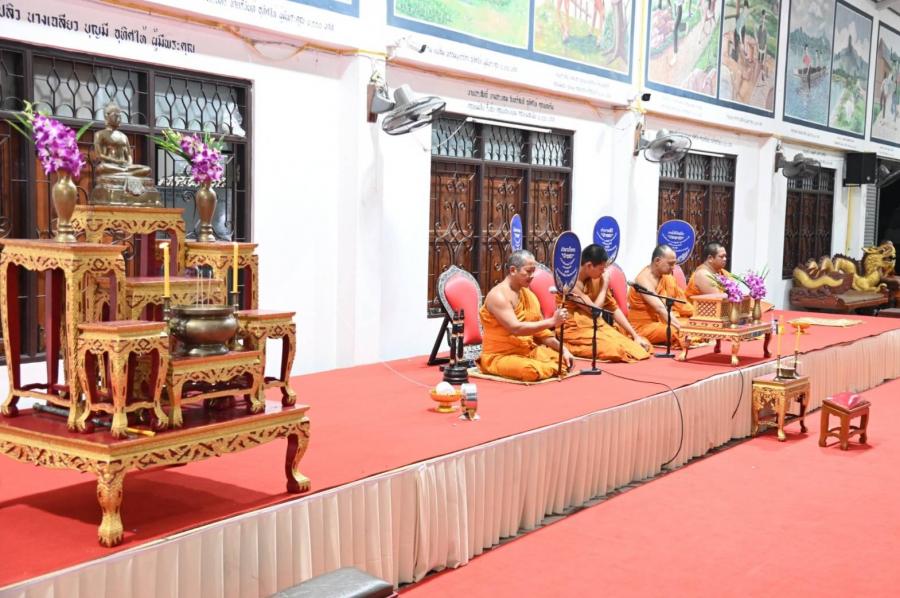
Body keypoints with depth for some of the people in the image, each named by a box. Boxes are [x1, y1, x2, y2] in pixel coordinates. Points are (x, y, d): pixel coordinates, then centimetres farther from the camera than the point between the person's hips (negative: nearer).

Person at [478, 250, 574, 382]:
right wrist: (552, 321, -29)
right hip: (499, 356, -8)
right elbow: (516, 329, -27)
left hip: (529, 351, 8)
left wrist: (562, 348, -1)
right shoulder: (498, 295, -17)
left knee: (564, 360, -7)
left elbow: (539, 330, 13)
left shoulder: (529, 295, 10)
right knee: (532, 371, -34)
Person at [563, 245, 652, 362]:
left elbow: (614, 308, 7)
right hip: (574, 331, -7)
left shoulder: (597, 279, 4)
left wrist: (635, 335, 1)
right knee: (615, 348, -30)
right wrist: (605, 286, -5)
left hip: (595, 326, 7)